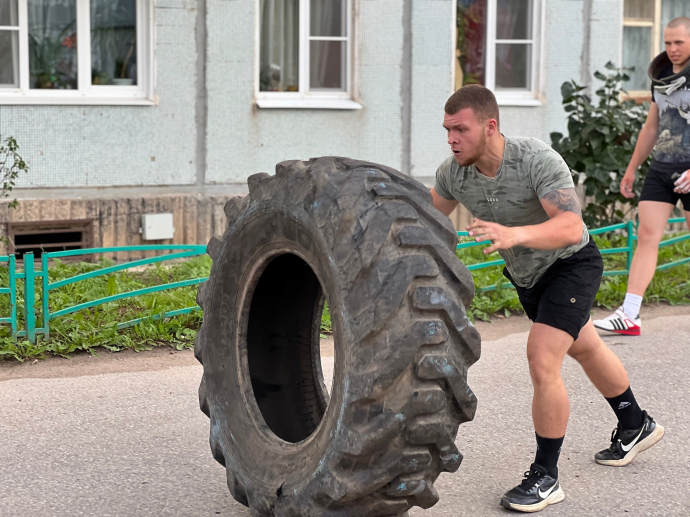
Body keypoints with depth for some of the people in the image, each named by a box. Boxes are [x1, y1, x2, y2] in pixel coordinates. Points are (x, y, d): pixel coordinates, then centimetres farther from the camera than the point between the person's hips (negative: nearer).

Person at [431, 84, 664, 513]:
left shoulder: (538, 160, -35)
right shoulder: (454, 172, -18)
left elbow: (570, 227, -45)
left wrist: (514, 234, -61)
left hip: (571, 265, -7)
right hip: (526, 272, 7)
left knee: (542, 364, -20)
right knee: (585, 349, 25)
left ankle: (546, 477, -4)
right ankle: (636, 427, 50)